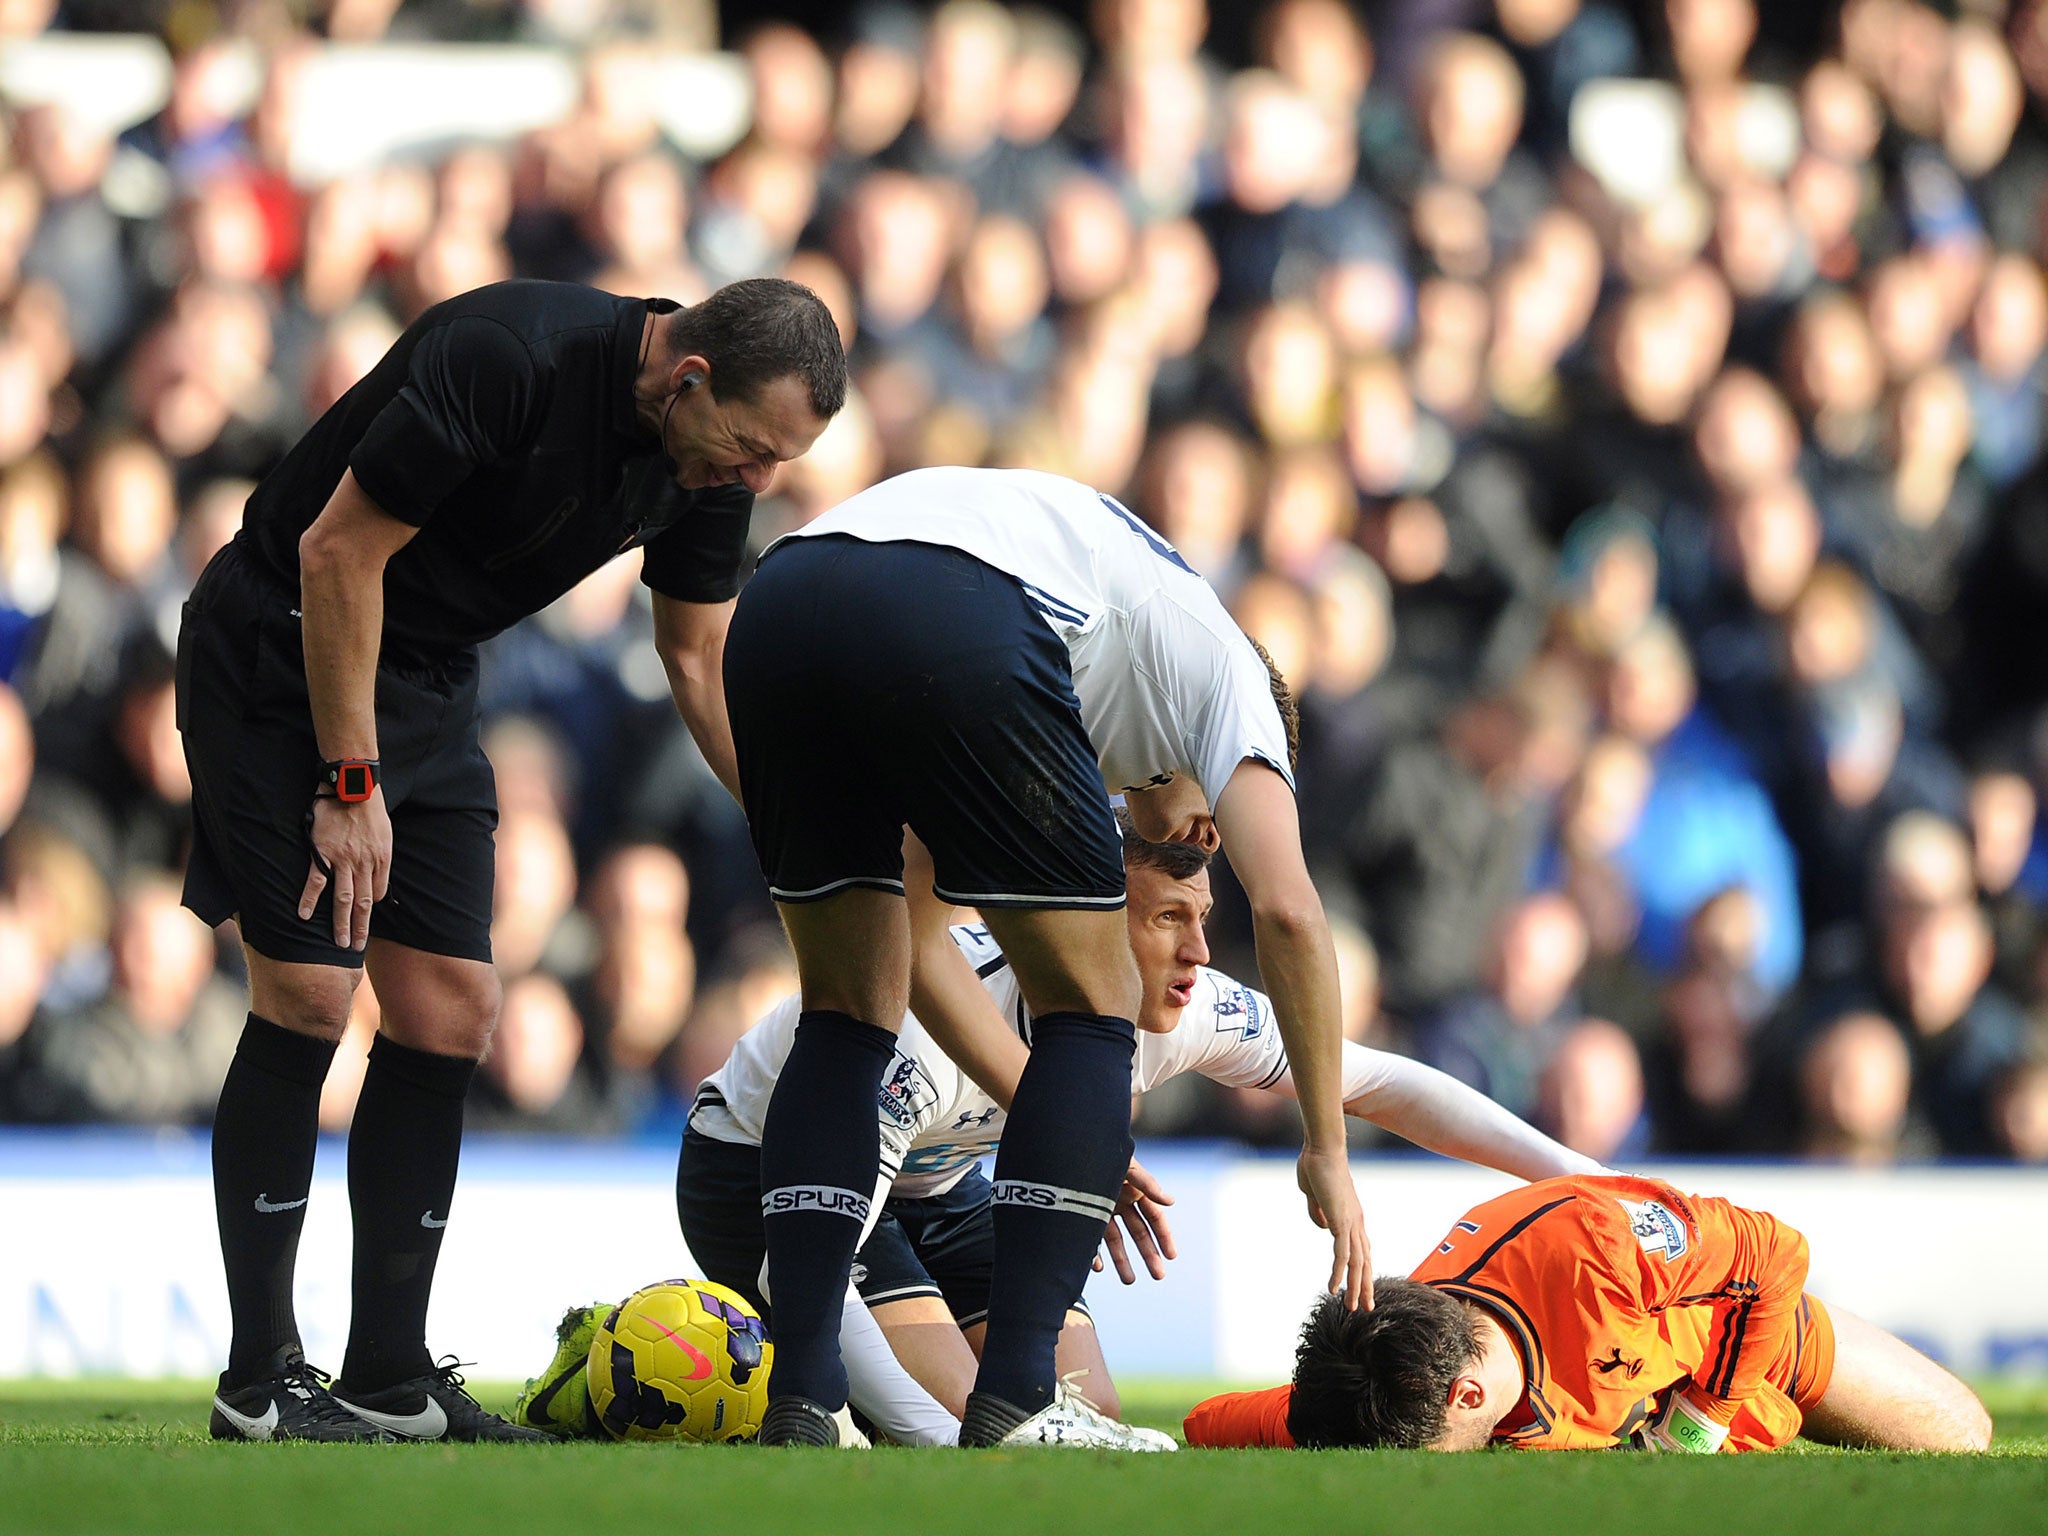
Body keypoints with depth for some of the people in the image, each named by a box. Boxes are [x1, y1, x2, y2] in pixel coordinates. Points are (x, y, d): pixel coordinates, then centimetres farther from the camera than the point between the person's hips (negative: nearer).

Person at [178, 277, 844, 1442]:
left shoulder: (712, 460, -5)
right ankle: (260, 1386, -6)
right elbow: (339, 552, -24)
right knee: (309, 998, -12)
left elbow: (704, 660, 7)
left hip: (430, 685, 8)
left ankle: (389, 1383, 7)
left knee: (453, 1011, 2)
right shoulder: (509, 358, -29)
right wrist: (349, 782, -21)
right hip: (286, 653, -8)